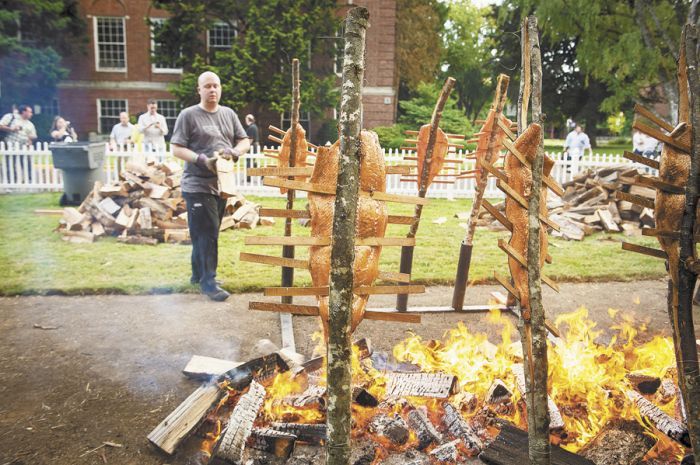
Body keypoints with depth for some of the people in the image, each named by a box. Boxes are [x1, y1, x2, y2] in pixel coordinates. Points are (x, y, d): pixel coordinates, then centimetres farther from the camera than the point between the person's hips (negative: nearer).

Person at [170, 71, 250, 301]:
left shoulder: (229, 114, 11)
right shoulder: (188, 115, -5)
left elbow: (244, 141, 12)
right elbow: (176, 149, -8)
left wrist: (233, 153, -10)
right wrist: (201, 160, -23)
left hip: (221, 184, 6)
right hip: (198, 185, -6)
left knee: (208, 232, 14)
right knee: (206, 232, -8)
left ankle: (198, 274, 28)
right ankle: (208, 281, 1)